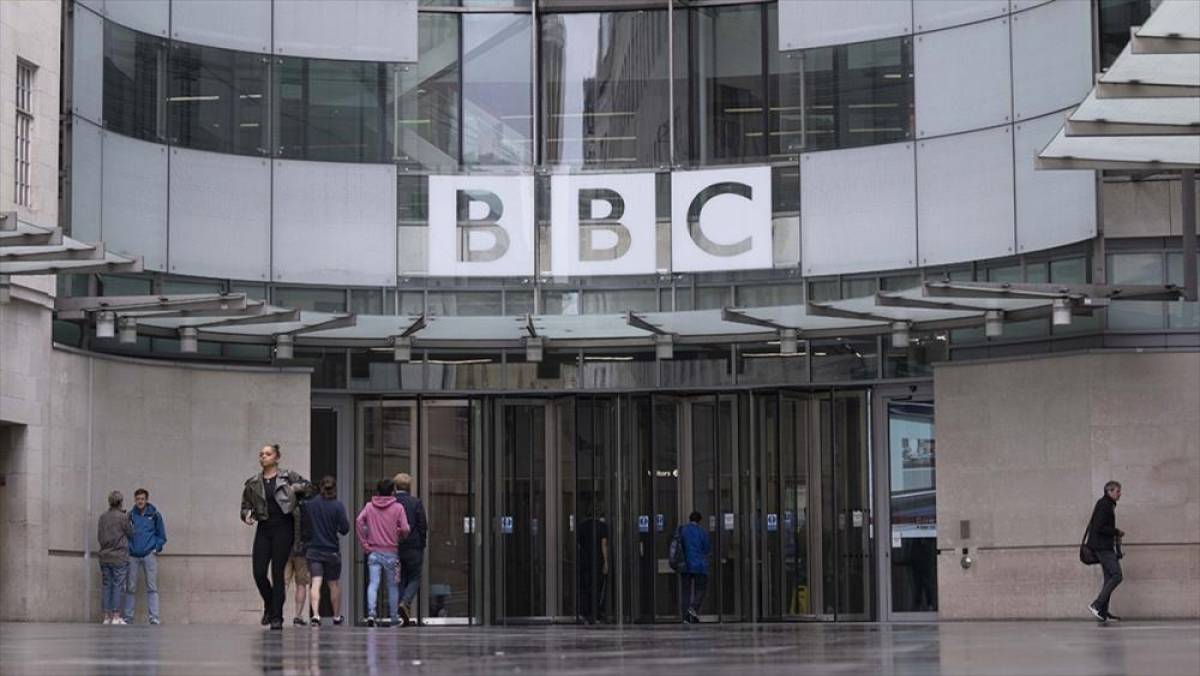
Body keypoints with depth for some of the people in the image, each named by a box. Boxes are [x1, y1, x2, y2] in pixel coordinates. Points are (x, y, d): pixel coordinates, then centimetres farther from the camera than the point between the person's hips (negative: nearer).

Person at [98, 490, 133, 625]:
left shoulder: (103, 517, 5)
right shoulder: (122, 517, -10)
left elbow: (99, 536, 9)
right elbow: (130, 534, 0)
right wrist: (129, 521, 14)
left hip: (105, 557, 5)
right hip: (119, 557, -5)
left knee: (106, 585, 8)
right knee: (118, 586, -1)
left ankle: (107, 616, 8)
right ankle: (116, 616, -3)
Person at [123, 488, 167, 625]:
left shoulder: (154, 515, 2)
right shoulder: (130, 515, 5)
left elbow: (161, 535, 8)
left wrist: (157, 548, -2)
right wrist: (128, 549, 2)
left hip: (149, 555, -2)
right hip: (133, 556, 2)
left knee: (152, 588, -4)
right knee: (130, 588, 5)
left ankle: (154, 617, -6)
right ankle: (128, 617, 11)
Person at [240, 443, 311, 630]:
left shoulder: (288, 477, 5)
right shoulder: (253, 483, 11)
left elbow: (308, 487, 12)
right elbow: (245, 505, 15)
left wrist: (296, 488, -8)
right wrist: (247, 516, -6)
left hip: (283, 526, -3)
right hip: (264, 528, 3)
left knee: (277, 572, -5)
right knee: (259, 573, -4)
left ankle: (276, 617, 2)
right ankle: (269, 606, 24)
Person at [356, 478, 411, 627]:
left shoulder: (369, 506, 5)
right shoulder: (398, 507, -1)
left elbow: (359, 521, -10)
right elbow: (405, 529, -10)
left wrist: (364, 543, -4)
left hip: (373, 552, 1)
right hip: (391, 553, -1)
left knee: (373, 584, -4)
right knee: (392, 586, 11)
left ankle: (371, 613, -24)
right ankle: (393, 618, 16)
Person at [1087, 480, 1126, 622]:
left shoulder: (1108, 505, 18)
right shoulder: (1104, 505, -14)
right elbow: (1099, 527, -21)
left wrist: (1115, 533, 12)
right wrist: (1117, 532, -12)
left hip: (1106, 547, 11)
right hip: (1103, 546, -11)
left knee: (1109, 578, 9)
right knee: (1116, 575, -14)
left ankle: (1103, 612, 9)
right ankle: (1097, 605, -13)